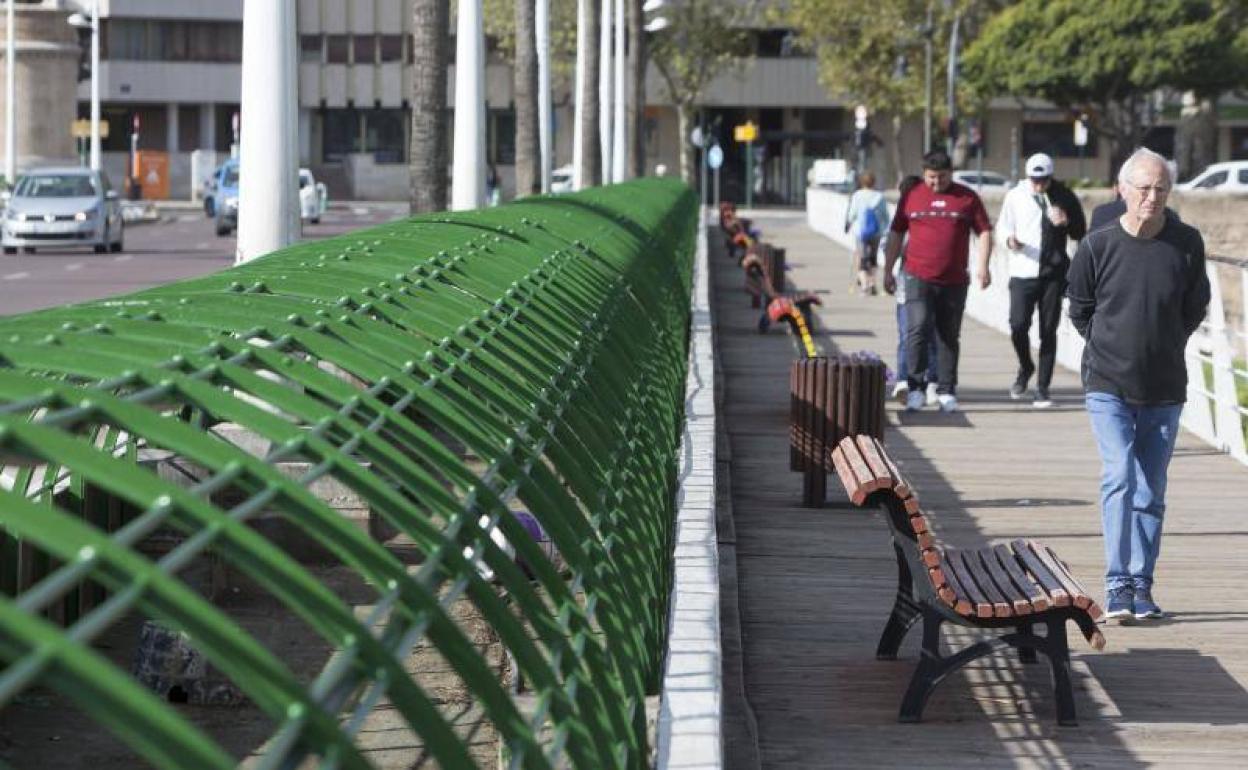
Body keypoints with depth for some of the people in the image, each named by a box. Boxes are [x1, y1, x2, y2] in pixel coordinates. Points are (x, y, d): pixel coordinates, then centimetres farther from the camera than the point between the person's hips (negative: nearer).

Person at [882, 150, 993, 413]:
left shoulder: (968, 198, 6)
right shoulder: (912, 197, 7)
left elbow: (984, 233, 6)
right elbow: (896, 235, 13)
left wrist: (982, 266, -7)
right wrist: (888, 271, 10)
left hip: (954, 281, 1)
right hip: (918, 278, -1)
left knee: (949, 337, 7)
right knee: (918, 329, -14)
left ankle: (946, 392, 15)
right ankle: (915, 388, -7)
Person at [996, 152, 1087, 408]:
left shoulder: (1064, 197, 1)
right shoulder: (1015, 196, 1)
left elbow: (1080, 233, 8)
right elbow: (1003, 226, 9)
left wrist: (1066, 222, -14)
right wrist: (1010, 239, -14)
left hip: (1053, 273, 0)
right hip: (1022, 272, 0)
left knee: (1048, 332, 2)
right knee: (1018, 326, -10)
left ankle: (1043, 388, 11)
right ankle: (1025, 368, 21)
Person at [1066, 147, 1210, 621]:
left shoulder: (1187, 244, -3)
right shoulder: (1098, 246, -7)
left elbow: (1195, 308, 12)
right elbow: (1079, 309, 8)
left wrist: (1164, 346, 11)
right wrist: (1111, 348, 7)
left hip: (1164, 389, 2)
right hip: (1108, 386, -2)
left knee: (1151, 491, 8)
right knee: (1119, 476, -16)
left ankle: (1141, 586, 15)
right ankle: (1117, 584, -14)